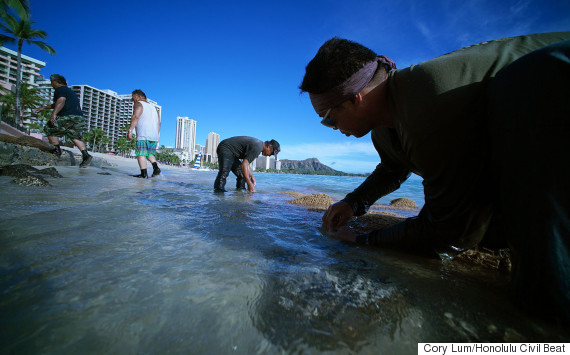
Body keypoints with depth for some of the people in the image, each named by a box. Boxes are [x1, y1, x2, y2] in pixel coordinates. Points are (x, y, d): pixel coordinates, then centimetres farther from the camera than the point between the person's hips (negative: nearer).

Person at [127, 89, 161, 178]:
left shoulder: (138, 104, 3)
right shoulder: (153, 107, 24)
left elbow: (135, 117, -13)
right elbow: (158, 123, 20)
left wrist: (130, 130, -16)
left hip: (143, 135, -7)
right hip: (154, 136, 7)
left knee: (141, 153, -4)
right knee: (150, 153, 16)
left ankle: (144, 173, -10)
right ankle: (156, 167, -4)